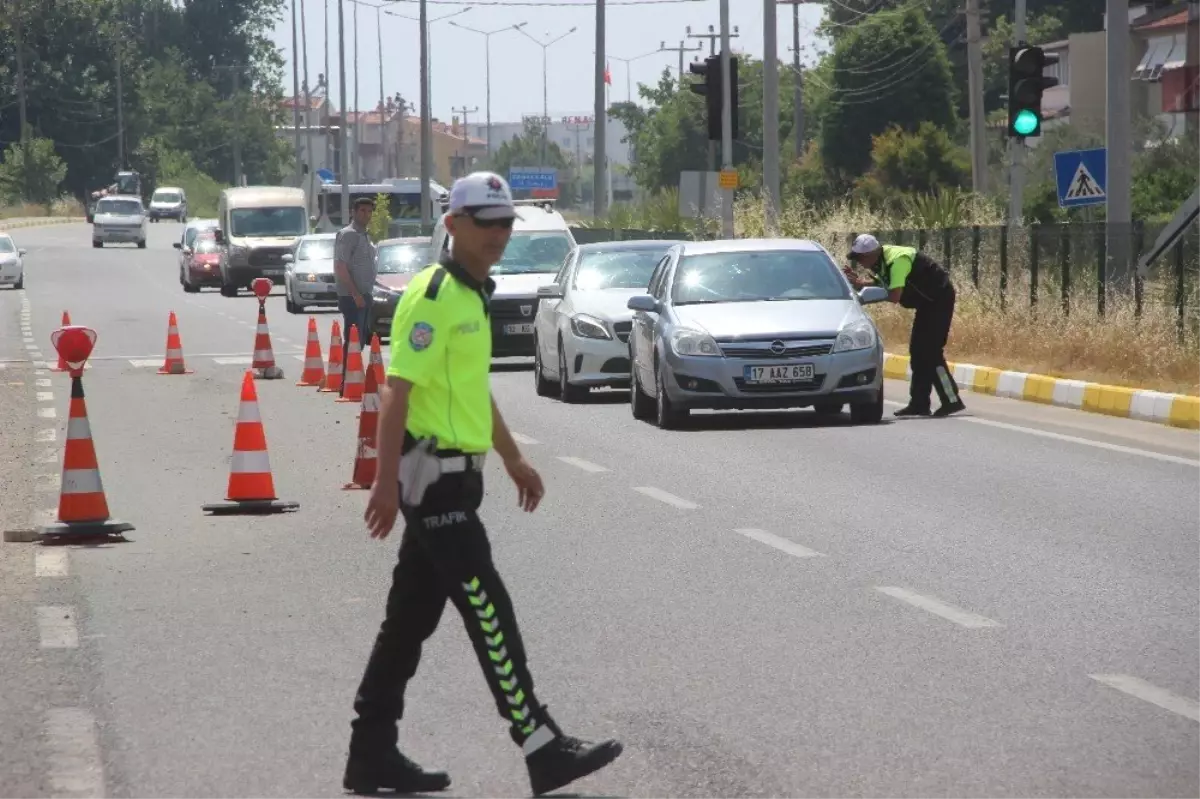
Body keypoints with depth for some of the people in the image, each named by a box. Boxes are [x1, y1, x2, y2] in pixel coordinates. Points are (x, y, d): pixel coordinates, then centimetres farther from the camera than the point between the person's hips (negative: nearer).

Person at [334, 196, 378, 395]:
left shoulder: (364, 236, 18)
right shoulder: (348, 235, -11)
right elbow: (340, 266, -18)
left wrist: (366, 293, 18)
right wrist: (355, 293, -22)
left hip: (363, 295, 9)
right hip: (352, 297, -9)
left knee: (360, 340, 11)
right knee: (353, 341, -11)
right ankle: (347, 385, -12)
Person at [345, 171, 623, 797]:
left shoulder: (473, 296, 16)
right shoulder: (433, 296, -14)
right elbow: (397, 391, -19)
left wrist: (513, 458, 30)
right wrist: (387, 482, -25)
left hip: (452, 477, 10)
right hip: (433, 475, -10)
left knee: (411, 620, 11)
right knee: (489, 614, -9)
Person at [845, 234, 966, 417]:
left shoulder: (897, 260, -28)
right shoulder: (880, 259, 2)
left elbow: (895, 296, -33)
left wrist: (863, 283, -24)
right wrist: (860, 282, -13)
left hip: (939, 297, -10)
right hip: (927, 301, 10)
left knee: (930, 352, -13)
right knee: (918, 351, 10)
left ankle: (952, 400, -13)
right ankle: (919, 404, 13)